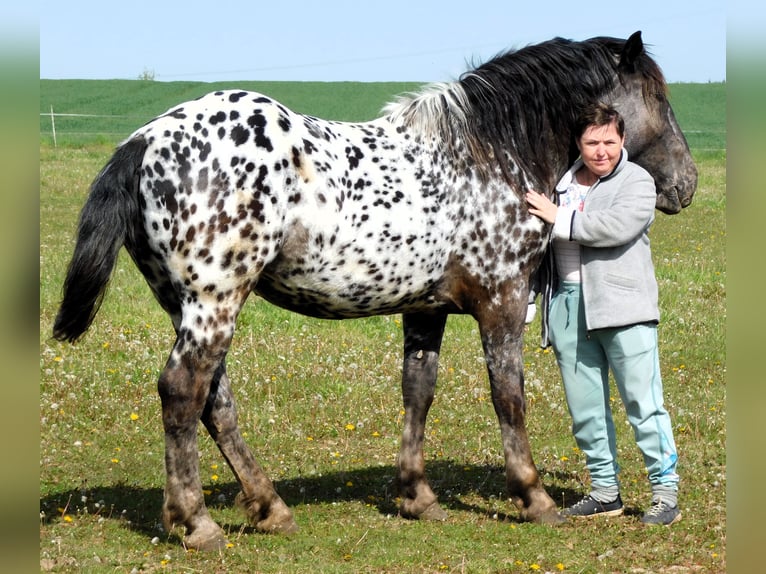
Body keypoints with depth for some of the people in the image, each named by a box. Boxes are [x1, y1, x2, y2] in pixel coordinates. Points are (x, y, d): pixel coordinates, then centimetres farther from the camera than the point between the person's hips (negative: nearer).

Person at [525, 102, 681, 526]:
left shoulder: (636, 181, -2)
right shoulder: (560, 182, 16)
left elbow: (618, 226, -21)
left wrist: (560, 219, -15)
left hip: (623, 306, -6)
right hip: (568, 304, 6)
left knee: (643, 402, -6)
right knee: (584, 407, 9)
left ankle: (665, 490, 0)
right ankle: (605, 490, 19)